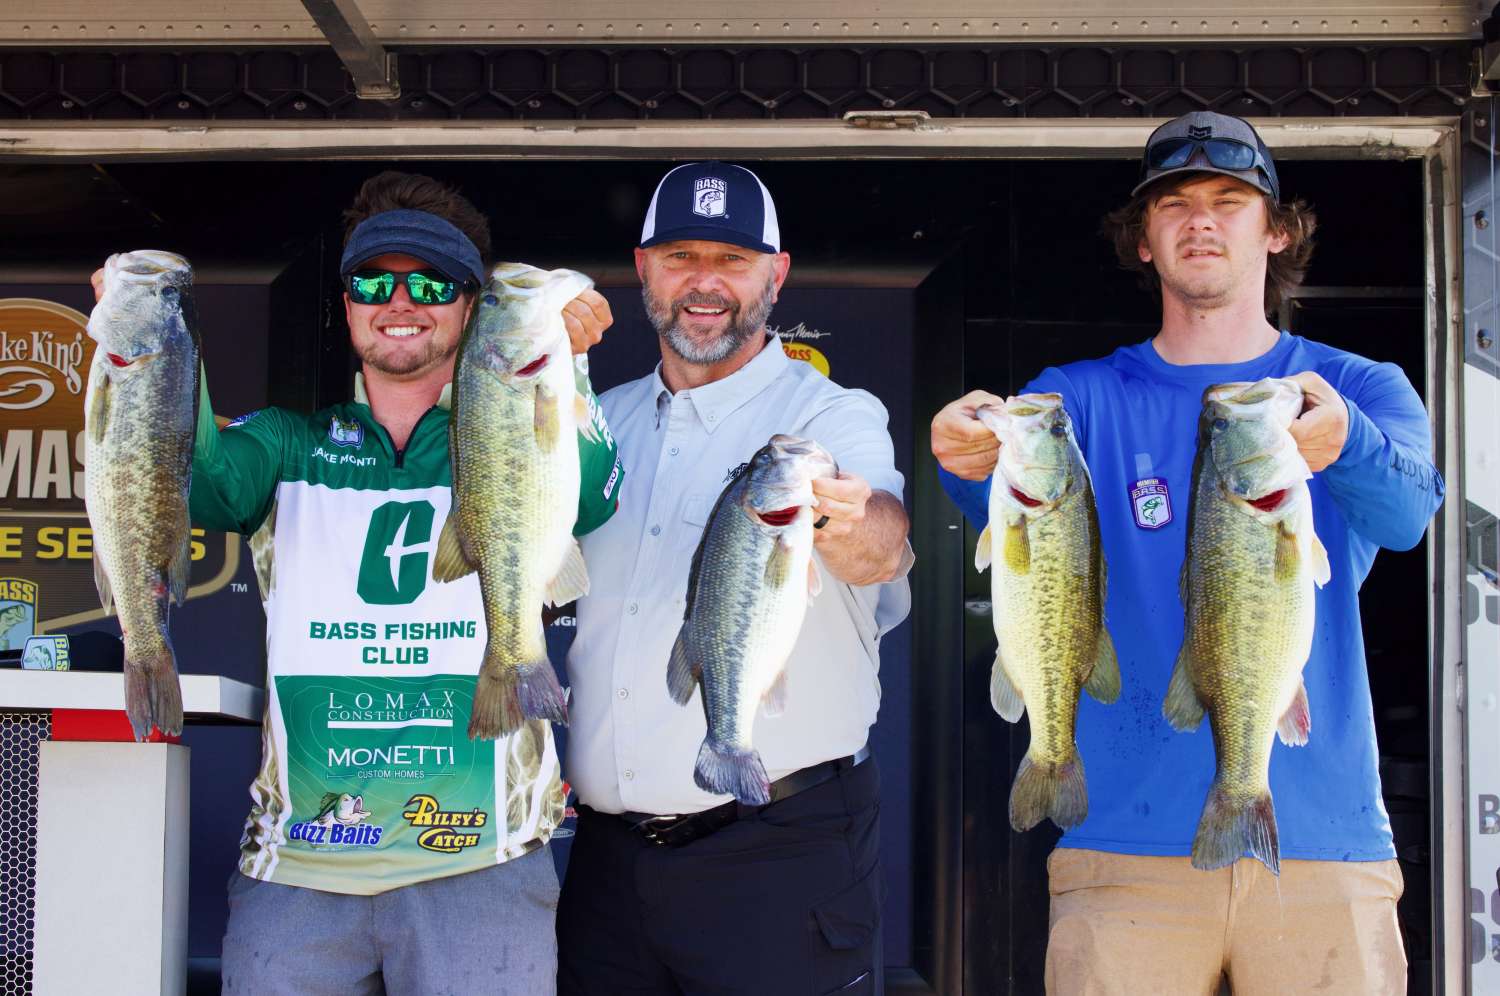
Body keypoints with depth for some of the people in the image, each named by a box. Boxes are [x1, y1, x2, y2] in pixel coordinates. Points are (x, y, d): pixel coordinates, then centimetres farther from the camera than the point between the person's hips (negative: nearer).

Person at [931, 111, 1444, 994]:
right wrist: (976, 464, -36)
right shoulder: (1082, 397, 9)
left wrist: (1342, 442, -36)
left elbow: (1406, 511, -13)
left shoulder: (1363, 390, 8)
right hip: (1129, 842, 0)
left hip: (1325, 838, 0)